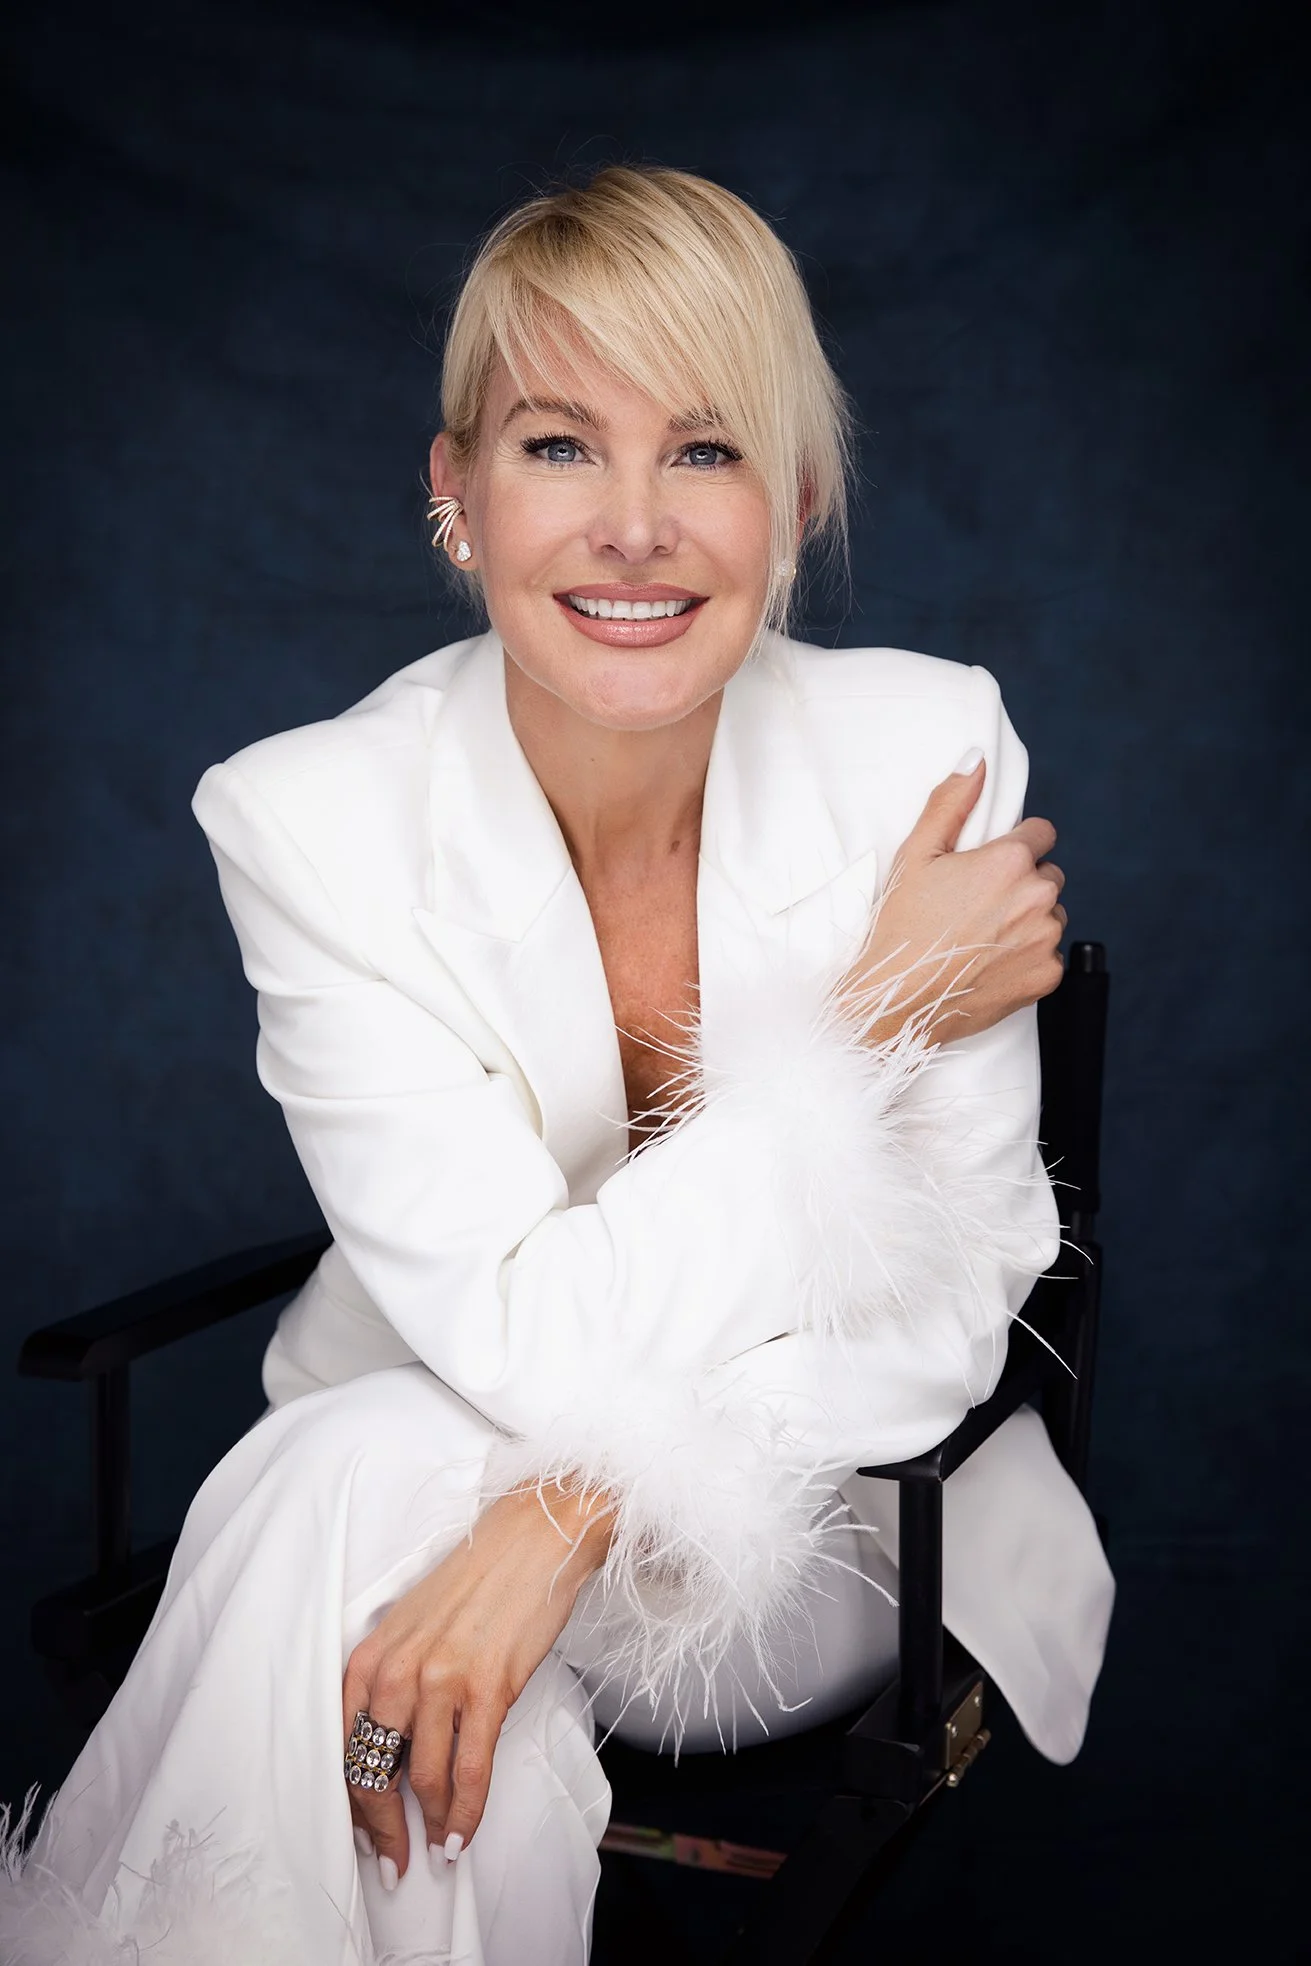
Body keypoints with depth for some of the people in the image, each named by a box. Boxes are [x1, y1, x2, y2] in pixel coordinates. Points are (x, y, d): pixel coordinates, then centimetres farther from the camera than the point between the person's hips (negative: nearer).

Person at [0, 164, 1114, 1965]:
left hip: (824, 1520, -1)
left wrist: (585, 1500, -29)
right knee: (359, 1479, -32)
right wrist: (878, 1014, -22)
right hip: (404, 1486, 2)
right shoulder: (313, 821, -16)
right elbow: (528, 1340, -22)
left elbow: (946, 1309, -14)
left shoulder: (932, 750, -14)